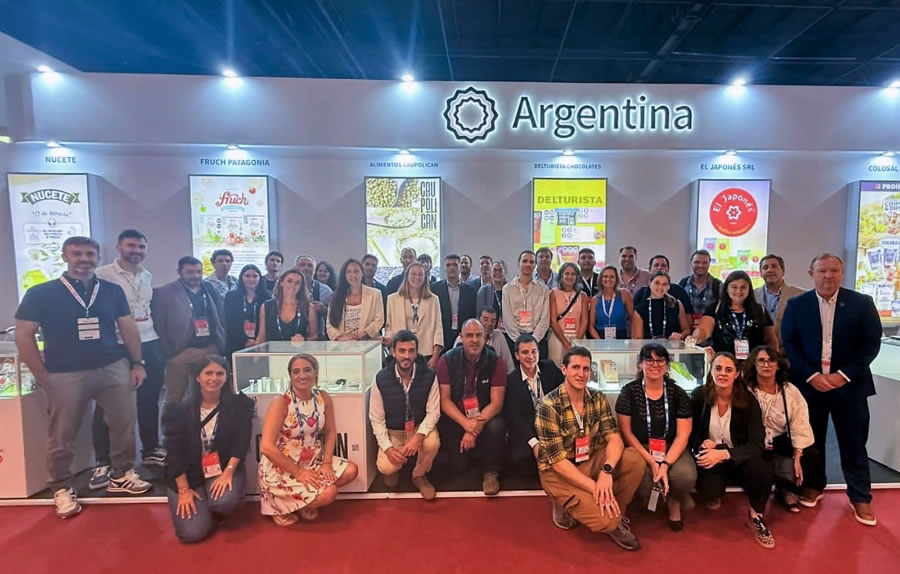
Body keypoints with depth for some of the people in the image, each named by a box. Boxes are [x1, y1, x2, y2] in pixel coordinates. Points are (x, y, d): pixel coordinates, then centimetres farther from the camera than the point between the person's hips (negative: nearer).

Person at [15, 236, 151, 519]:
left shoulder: (112, 291, 4)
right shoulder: (41, 293, -2)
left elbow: (128, 327, 8)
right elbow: (24, 336, -2)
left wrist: (137, 363, 4)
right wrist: (43, 378, -6)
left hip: (113, 367, 3)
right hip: (65, 375, -2)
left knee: (124, 423, 10)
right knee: (62, 435, 9)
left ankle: (121, 475, 28)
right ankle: (61, 489, 28)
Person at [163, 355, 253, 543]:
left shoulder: (239, 405, -6)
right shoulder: (180, 410, -6)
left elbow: (241, 442, -11)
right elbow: (174, 452, -7)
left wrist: (228, 472, -23)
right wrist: (184, 489, -12)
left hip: (224, 468, 0)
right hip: (188, 473, 0)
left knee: (226, 500, -31)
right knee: (193, 533, -12)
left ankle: (213, 510, 8)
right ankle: (203, 509, 24)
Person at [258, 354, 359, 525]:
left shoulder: (324, 398, -5)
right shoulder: (281, 404, -21)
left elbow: (330, 432, 4)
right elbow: (267, 447, -24)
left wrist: (327, 462, -10)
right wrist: (298, 472, -21)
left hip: (312, 462, 7)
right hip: (280, 468, -6)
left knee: (351, 470, -5)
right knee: (329, 493, -20)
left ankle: (304, 499, 8)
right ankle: (281, 505, 6)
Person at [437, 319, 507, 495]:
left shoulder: (494, 361, -12)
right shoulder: (447, 360, -12)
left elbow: (496, 403, -14)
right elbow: (444, 400, -12)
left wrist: (476, 428, -26)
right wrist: (466, 423, -26)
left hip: (486, 417, 0)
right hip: (455, 419, 1)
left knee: (496, 427, -32)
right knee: (459, 466, -6)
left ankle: (490, 471, -4)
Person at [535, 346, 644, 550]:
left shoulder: (598, 399, -5)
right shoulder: (548, 406, -23)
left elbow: (614, 438, -12)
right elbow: (558, 461, -23)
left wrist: (606, 471, -31)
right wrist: (595, 488, -27)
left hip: (591, 461, 6)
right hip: (559, 473, -6)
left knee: (635, 461, -18)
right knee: (606, 520, -24)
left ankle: (614, 513, 3)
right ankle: (566, 504, 7)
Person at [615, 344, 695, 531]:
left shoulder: (678, 394, -2)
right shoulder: (629, 392, -6)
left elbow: (682, 435, -5)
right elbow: (626, 433, -6)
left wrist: (666, 465, -19)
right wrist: (651, 462, -16)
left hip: (671, 449, 1)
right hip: (640, 449, -1)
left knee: (686, 476, -30)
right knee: (642, 484, -29)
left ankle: (674, 500, 8)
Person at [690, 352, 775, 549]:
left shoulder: (748, 400, -11)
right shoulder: (699, 396, -11)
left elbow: (756, 444, -16)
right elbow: (690, 434, -1)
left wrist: (723, 454, -31)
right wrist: (703, 444, -25)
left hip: (737, 457, 1)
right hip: (709, 457, -1)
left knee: (762, 471, -32)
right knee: (710, 491, -30)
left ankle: (756, 516, 0)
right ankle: (715, 494, 12)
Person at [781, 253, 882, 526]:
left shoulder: (862, 303, -1)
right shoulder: (796, 305, -1)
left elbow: (871, 343, -4)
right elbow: (788, 344, -3)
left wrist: (844, 375, -12)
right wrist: (811, 375, -12)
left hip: (849, 384, 0)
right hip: (809, 384, 0)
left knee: (854, 442, 8)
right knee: (811, 439, 12)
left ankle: (861, 497, 24)